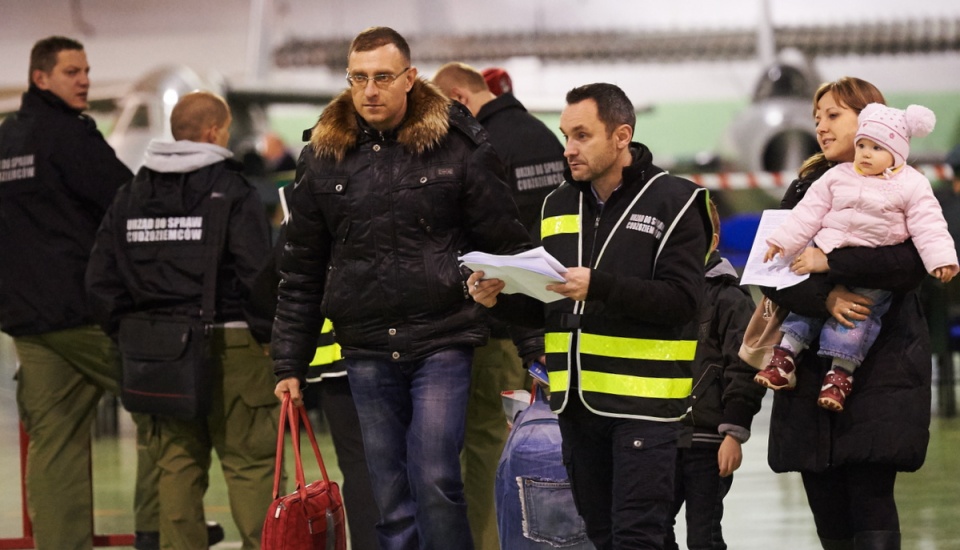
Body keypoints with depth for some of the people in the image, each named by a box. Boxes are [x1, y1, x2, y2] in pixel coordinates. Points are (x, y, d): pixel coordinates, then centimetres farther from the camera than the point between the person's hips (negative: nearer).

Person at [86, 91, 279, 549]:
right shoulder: (232, 190, -7)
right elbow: (256, 272, -13)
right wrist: (267, 332, -2)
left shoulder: (130, 196, 10)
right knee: (249, 460, -1)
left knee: (177, 463, 9)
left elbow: (101, 281, 9)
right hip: (228, 341, -5)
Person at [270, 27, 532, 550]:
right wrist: (290, 365, 10)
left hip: (442, 342, -3)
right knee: (392, 504, 5)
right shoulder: (322, 158, 8)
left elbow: (507, 247, 2)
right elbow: (300, 271, 13)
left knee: (435, 482, -13)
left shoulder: (460, 147, -1)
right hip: (366, 352, 3)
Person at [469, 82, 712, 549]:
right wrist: (499, 300, -3)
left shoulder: (672, 202, -5)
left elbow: (682, 300, -16)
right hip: (575, 400, 6)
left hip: (643, 403, -6)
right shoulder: (558, 205, 14)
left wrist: (598, 286, -27)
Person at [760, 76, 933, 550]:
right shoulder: (805, 190, 14)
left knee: (871, 503, -13)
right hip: (812, 371, 4)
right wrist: (825, 298, -17)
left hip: (880, 366, -4)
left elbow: (914, 262, -16)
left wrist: (830, 263, -20)